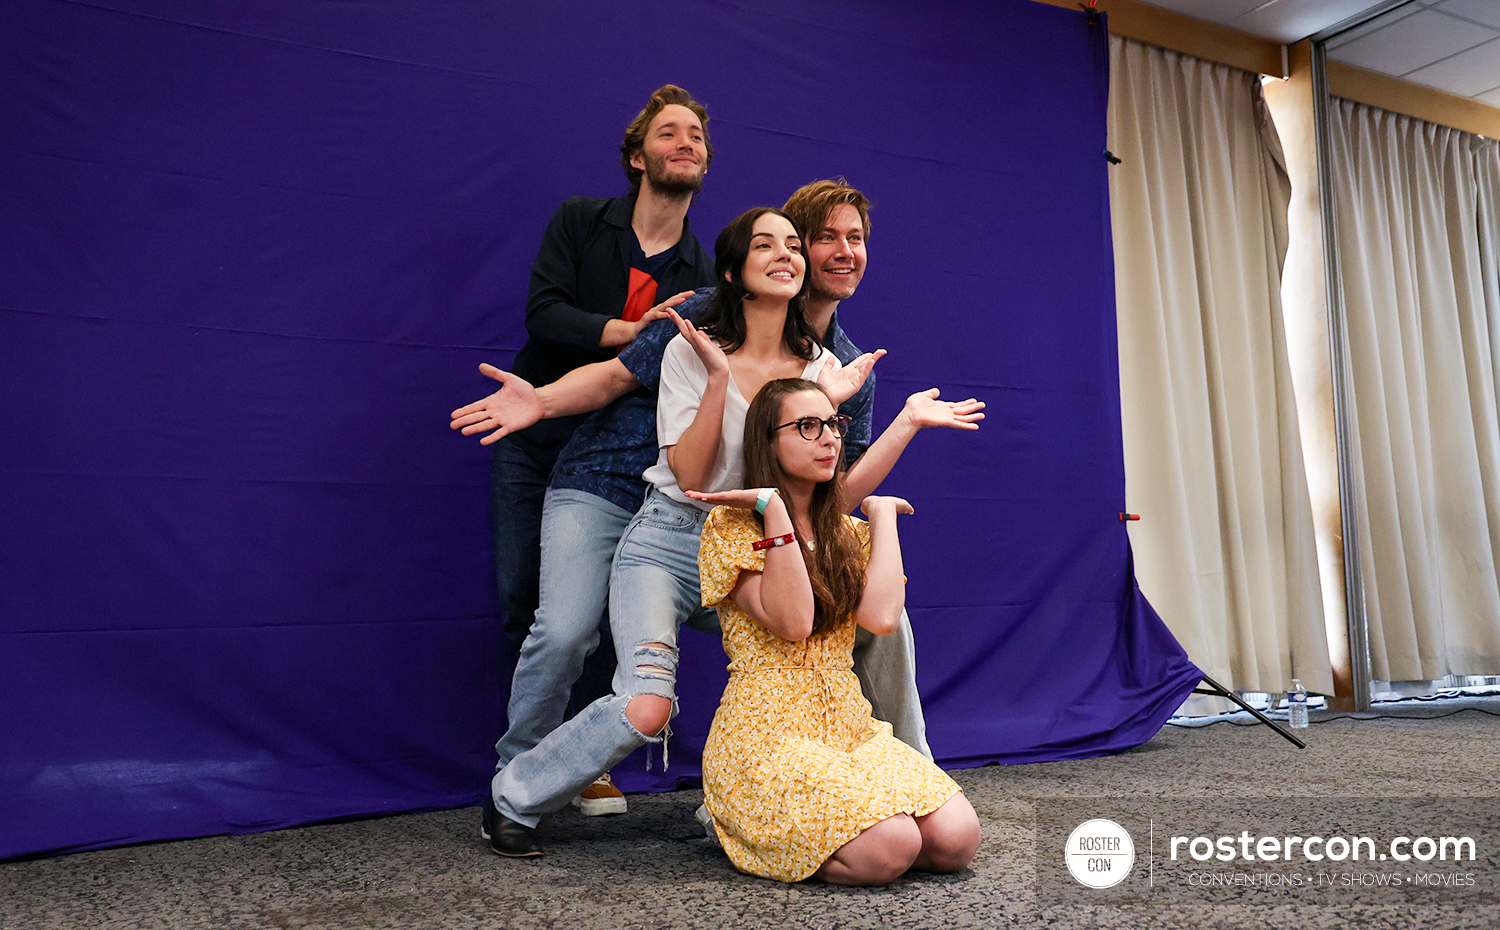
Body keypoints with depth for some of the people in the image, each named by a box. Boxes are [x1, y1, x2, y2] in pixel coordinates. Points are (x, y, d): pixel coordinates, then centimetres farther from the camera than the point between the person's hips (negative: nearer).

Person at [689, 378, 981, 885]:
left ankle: (824, 822, 10)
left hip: (851, 727, 6)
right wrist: (774, 508, -19)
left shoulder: (847, 531, 15)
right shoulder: (731, 526, -3)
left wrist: (882, 513, 2)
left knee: (956, 838, -15)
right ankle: (743, 824, 2)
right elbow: (792, 622, -19)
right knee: (887, 849, -25)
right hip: (768, 735, -6)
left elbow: (880, 617, -7)